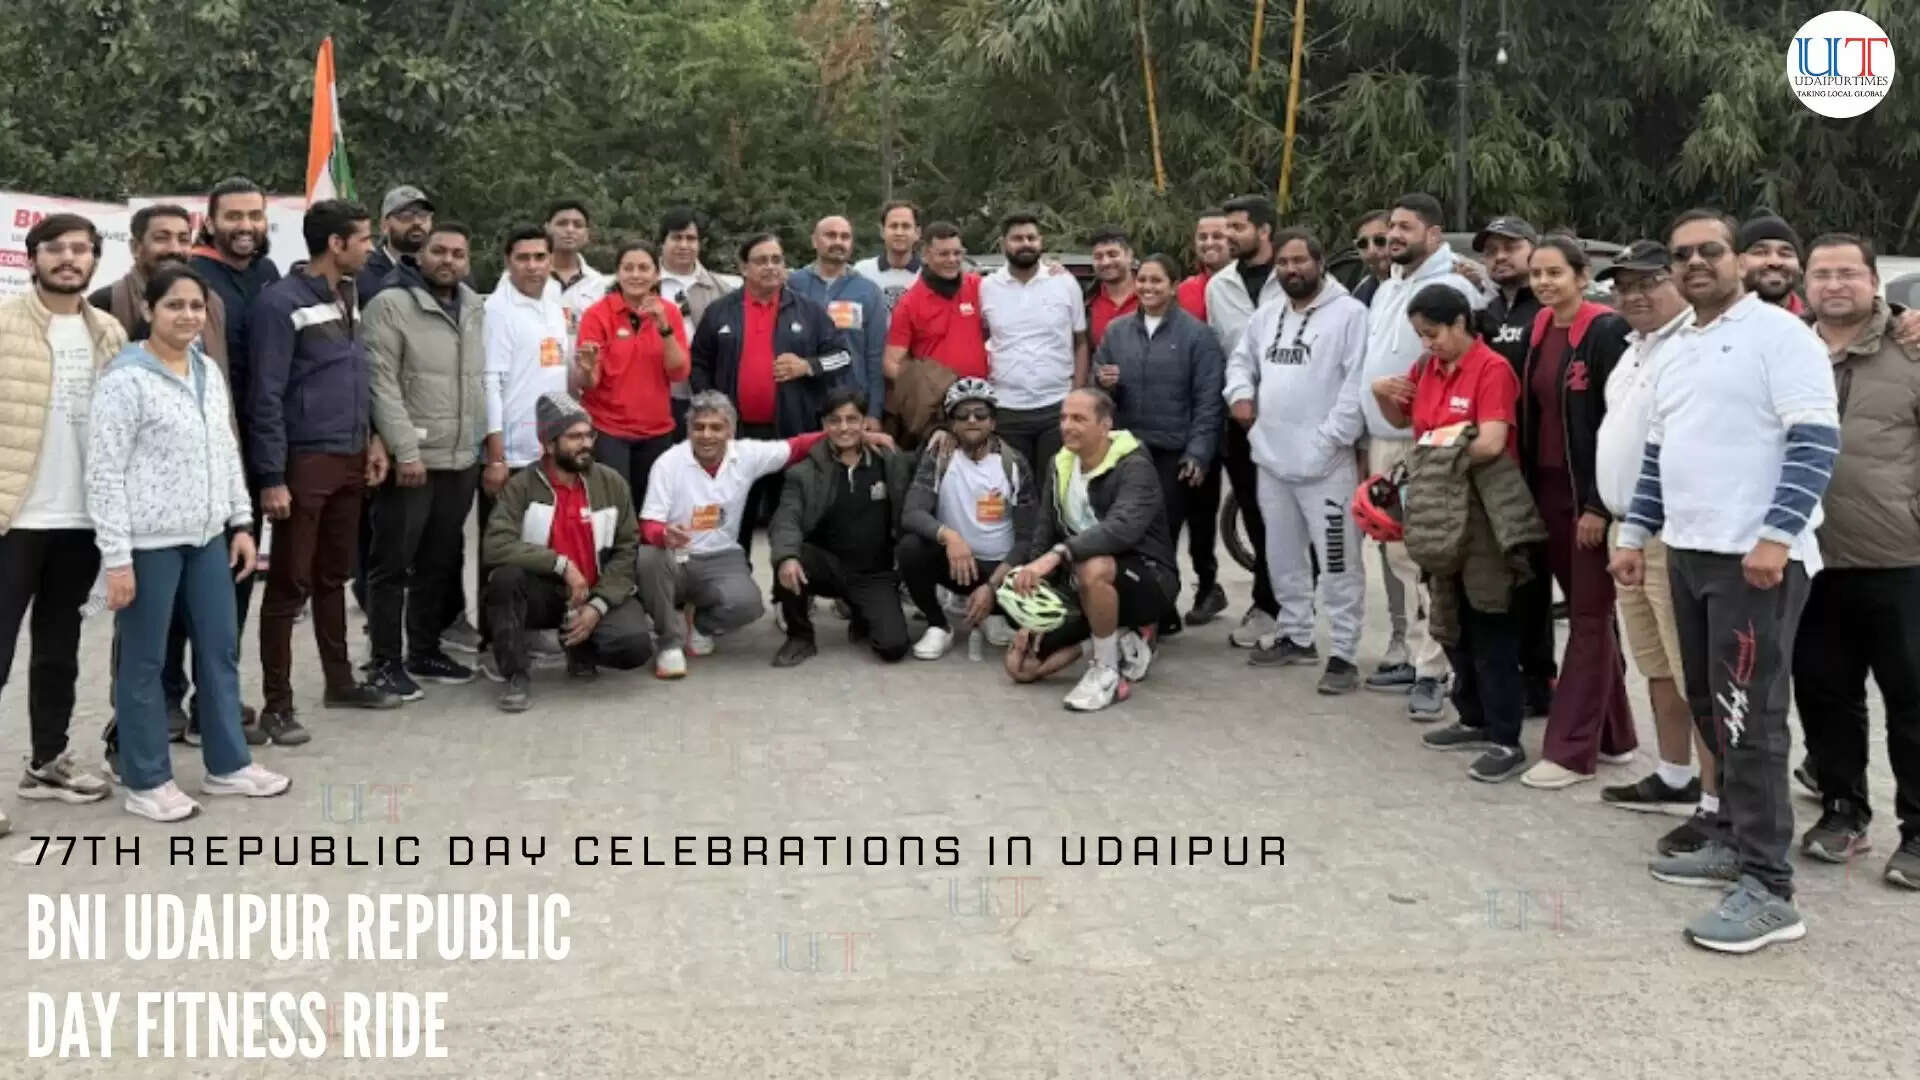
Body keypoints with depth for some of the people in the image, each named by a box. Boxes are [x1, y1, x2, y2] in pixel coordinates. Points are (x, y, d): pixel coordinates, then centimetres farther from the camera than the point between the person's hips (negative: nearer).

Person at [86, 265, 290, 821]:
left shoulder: (209, 372, 10)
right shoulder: (126, 378, -12)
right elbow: (104, 472, -14)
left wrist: (241, 522, 12)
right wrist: (115, 556, -16)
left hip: (207, 536, 7)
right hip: (149, 541, -7)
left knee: (220, 651, 13)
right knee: (144, 663, 5)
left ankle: (228, 764, 27)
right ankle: (146, 782, 16)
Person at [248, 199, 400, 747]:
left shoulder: (349, 297, 13)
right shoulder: (281, 302, -13)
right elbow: (266, 397, -16)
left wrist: (371, 438, 9)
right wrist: (271, 477, -18)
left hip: (349, 460, 8)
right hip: (304, 461, -8)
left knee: (334, 577, 17)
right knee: (290, 583, -2)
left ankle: (340, 682, 28)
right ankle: (277, 704, 5)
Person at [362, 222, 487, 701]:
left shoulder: (474, 309, 12)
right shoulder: (391, 305, -8)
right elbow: (382, 385, -14)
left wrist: (482, 447, 12)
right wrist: (405, 451, -19)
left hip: (461, 460, 7)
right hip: (411, 460, -7)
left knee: (440, 563, 15)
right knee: (393, 565, 1)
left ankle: (425, 651, 27)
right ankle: (385, 662, 10)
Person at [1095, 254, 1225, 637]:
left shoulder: (1196, 333, -3)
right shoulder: (1116, 330, 10)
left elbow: (1208, 399, -6)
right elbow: (1095, 381, 17)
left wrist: (1199, 452, -13)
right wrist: (1103, 383, -8)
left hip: (1174, 452, -4)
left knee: (1163, 531, -1)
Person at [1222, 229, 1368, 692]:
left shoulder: (1350, 313, -10)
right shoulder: (1265, 316, 14)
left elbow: (1358, 384, -16)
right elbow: (1241, 361, 26)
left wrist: (1331, 438, -20)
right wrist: (1240, 393, 5)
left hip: (1325, 463, -7)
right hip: (1272, 459, 7)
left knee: (1339, 563, -4)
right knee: (1283, 557, 18)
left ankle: (1343, 654, 3)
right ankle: (1295, 636, 32)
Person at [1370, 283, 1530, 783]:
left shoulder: (1492, 369, -15)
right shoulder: (1428, 368, 7)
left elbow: (1491, 444, -25)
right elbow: (1400, 420, 21)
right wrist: (1381, 393, 1)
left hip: (1484, 515, -8)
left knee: (1490, 626, -3)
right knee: (1452, 620, 15)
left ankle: (1506, 741, 4)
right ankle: (1474, 719, 29)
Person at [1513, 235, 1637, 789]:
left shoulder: (1606, 332, -11)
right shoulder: (1537, 332, 10)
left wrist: (1598, 503, -18)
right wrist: (1526, 489, 9)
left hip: (1592, 492, -7)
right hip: (1547, 487, 7)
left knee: (1589, 617, -1)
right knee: (1586, 611, 14)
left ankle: (1570, 750, 2)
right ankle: (1614, 735, 25)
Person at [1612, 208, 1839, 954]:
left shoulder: (1778, 334, -7)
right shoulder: (1678, 351, 19)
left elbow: (1816, 440, -15)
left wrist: (1776, 536, -23)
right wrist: (1635, 535, 18)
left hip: (1757, 557, -8)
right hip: (1690, 553, 8)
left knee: (1749, 717, -9)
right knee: (1711, 709, 13)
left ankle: (1768, 889, -4)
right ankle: (1733, 843, 26)